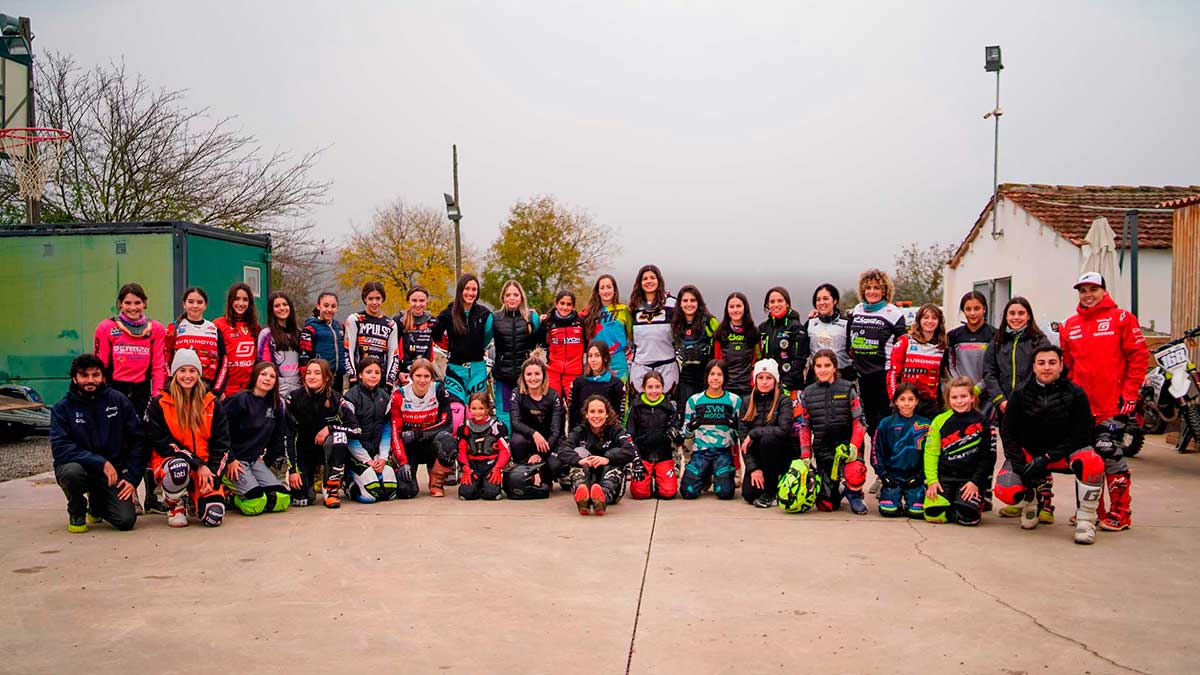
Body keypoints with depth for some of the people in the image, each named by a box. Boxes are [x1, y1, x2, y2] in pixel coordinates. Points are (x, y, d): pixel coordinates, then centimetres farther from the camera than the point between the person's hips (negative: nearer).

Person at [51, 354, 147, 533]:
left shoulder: (118, 400, -1)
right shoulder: (62, 408, -5)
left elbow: (138, 440, 0)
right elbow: (60, 448, -18)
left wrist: (132, 478, -7)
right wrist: (101, 462, -26)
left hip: (113, 471, 1)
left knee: (126, 520, -16)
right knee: (72, 471, -37)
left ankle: (96, 503, 21)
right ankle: (77, 513, -3)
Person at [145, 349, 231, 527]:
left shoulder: (211, 404, 7)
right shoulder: (159, 404, 0)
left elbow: (222, 444, 5)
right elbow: (161, 443, -7)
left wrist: (214, 476, -10)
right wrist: (197, 464, -16)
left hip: (206, 468, 2)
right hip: (169, 462, -2)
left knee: (214, 517, -21)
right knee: (179, 467, -41)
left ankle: (197, 497, 19)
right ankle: (174, 506, -7)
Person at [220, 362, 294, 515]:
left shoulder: (276, 405, 8)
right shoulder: (240, 399, -11)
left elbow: (281, 438, 11)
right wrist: (229, 460, -15)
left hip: (255, 460, 7)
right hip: (233, 461, -6)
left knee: (283, 499, -10)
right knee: (256, 502, -23)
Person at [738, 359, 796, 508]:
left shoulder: (784, 401, -8)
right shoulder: (747, 402, 2)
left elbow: (784, 429, -26)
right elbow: (743, 438, -4)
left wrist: (753, 433, -19)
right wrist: (753, 468, -13)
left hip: (782, 455, -3)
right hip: (756, 457, 3)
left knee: (767, 439, -34)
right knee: (749, 494, -18)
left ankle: (771, 491, -17)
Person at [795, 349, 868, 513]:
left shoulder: (848, 389, 0)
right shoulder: (807, 394, 7)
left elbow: (859, 421, -3)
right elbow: (803, 427, 9)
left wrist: (853, 446, -17)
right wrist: (805, 457, 1)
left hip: (846, 446, -2)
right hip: (822, 449, 2)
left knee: (854, 472, -36)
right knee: (826, 506, -3)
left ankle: (854, 495, 0)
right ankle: (839, 489, 33)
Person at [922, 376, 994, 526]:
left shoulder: (982, 423, 1)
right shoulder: (940, 421, 3)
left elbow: (988, 457, 1)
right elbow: (931, 453, 2)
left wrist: (976, 482, -9)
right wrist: (932, 480, -9)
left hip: (970, 479, -1)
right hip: (943, 477, 1)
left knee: (968, 517, -23)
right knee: (933, 513, -21)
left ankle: (977, 501, 13)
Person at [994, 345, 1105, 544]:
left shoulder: (1075, 393, -7)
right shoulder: (1020, 395, -2)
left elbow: (1081, 436, -10)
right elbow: (1007, 432, 0)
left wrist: (1046, 459, -20)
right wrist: (1019, 464, -15)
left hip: (1064, 452, -1)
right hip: (1028, 452, 1)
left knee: (1093, 463, -35)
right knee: (1004, 490, -25)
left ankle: (1085, 520, -12)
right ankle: (1031, 504, 14)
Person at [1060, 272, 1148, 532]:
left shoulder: (1121, 318, 0)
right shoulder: (1070, 326, 13)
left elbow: (1139, 356, -4)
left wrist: (1130, 394, -8)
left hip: (1113, 404, -5)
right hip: (1081, 406, 5)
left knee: (1111, 455, -5)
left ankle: (1120, 513, 7)